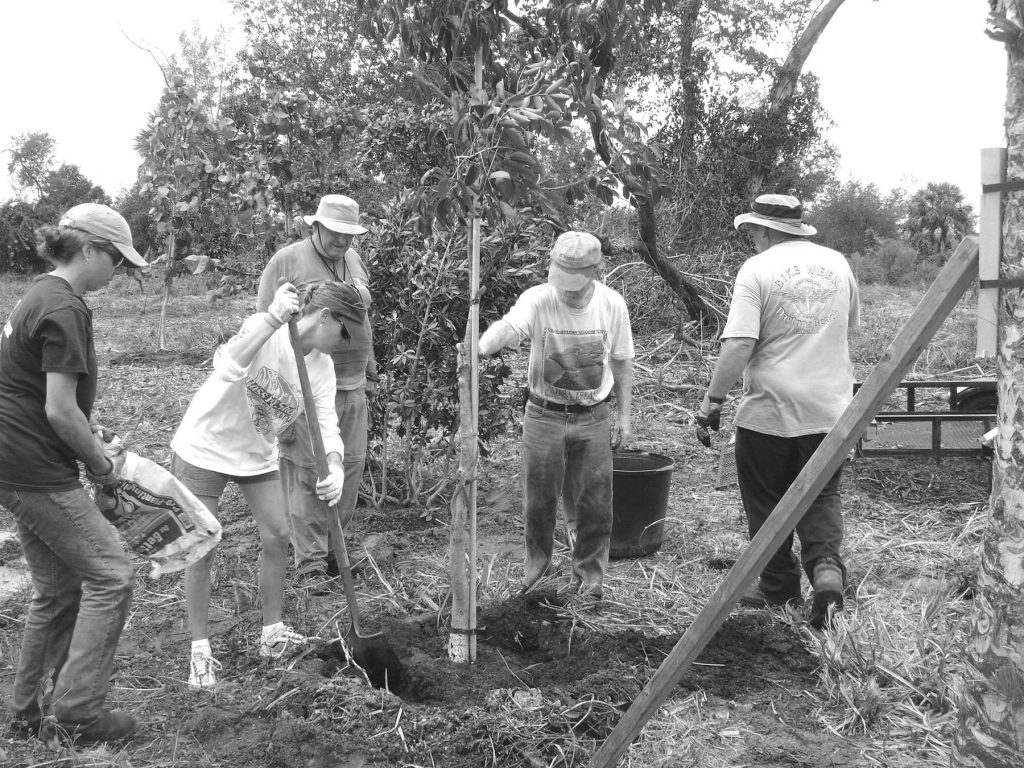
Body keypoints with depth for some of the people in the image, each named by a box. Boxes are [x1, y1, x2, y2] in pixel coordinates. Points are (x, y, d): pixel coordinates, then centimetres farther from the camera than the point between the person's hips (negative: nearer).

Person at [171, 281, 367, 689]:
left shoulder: (321, 367, -6)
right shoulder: (263, 329, -25)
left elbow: (326, 423, -16)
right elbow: (226, 369, -44)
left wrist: (334, 468, -35)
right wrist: (273, 317, -49)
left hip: (257, 456, 6)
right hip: (204, 447, -6)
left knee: (278, 536, 0)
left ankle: (272, 631, 19)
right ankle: (200, 649, 14)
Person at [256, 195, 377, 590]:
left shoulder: (354, 260, 14)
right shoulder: (287, 261, -6)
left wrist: (369, 373, 23)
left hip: (351, 387, 6)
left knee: (350, 466, 8)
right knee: (308, 474, -5)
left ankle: (331, 547, 23)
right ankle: (309, 563, 4)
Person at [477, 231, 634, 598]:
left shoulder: (612, 304, -8)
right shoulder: (537, 299, -17)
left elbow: (622, 362, 4)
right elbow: (508, 327, -37)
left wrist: (624, 414, 3)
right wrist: (480, 347, -59)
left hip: (593, 419, 1)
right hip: (544, 416, -1)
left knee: (593, 503, 7)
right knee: (539, 499, 9)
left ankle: (589, 575, 27)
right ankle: (536, 562, 36)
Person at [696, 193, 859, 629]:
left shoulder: (756, 270, -11)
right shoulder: (837, 264, 6)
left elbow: (738, 344, -19)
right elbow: (851, 324, 20)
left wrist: (713, 399, -13)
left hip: (768, 410, -4)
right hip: (830, 408, 5)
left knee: (767, 503, 12)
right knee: (821, 495, 16)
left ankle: (778, 586, 23)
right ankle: (826, 565, -5)